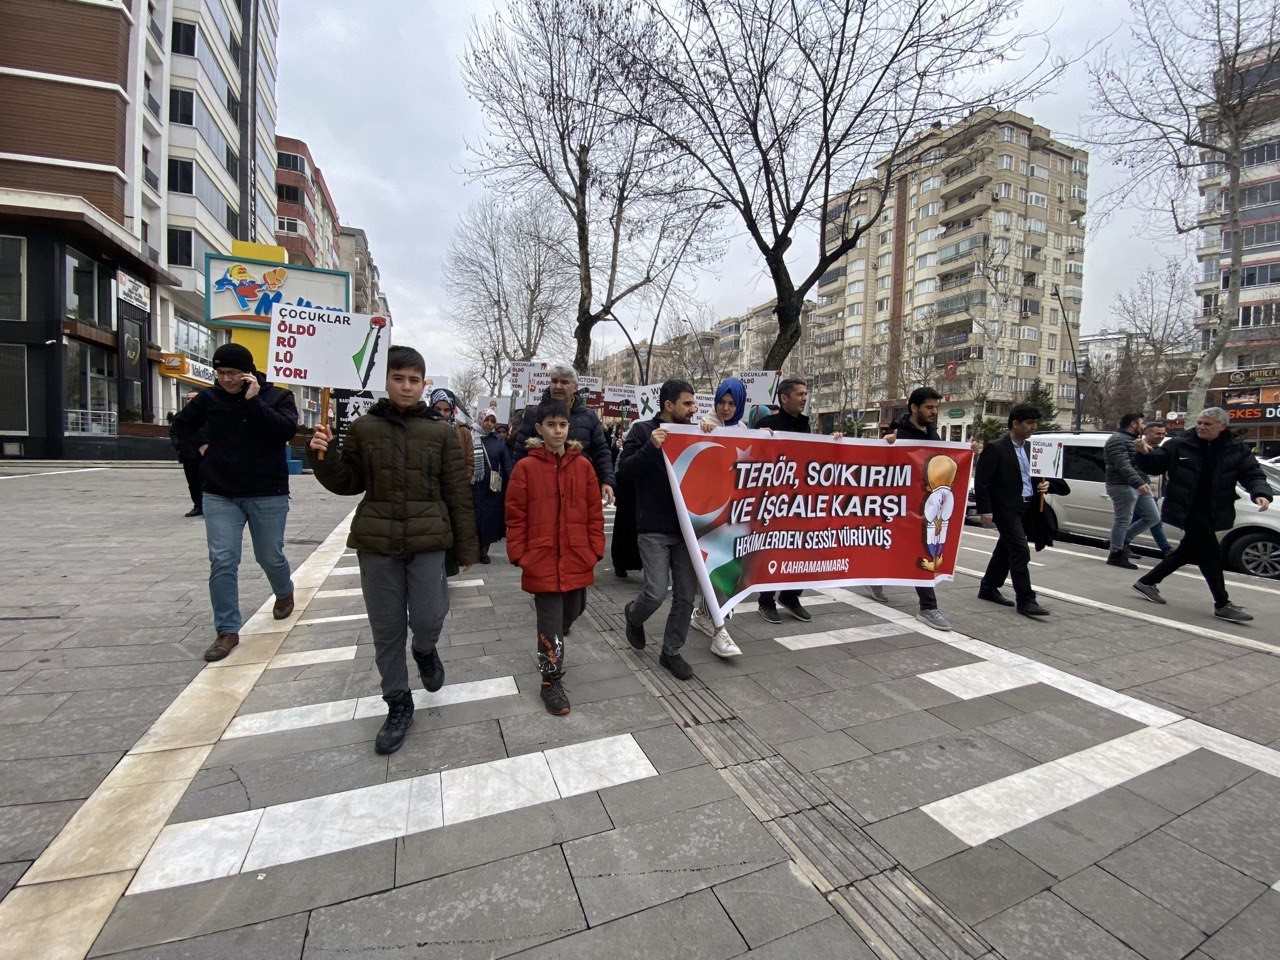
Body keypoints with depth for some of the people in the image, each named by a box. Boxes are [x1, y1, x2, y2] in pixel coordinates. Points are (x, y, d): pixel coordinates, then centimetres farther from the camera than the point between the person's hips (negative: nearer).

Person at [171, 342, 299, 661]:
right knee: (222, 562, -2)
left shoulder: (277, 396, -3)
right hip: (219, 495, 2)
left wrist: (254, 401, -22)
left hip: (268, 495, -2)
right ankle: (227, 631, 8)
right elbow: (181, 425, 22)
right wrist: (200, 444, 5)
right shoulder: (208, 398, 4)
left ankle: (285, 593, 42)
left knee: (270, 557, 10)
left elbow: (287, 430, -20)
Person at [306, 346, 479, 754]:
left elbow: (457, 493, 2)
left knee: (427, 620, -5)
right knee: (386, 629, 9)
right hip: (376, 542, 1)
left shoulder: (441, 432, 1)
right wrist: (322, 455, -10)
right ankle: (398, 703, 29)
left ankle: (425, 651, 33)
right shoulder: (363, 427, 4)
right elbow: (348, 483, 9)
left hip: (427, 540, -1)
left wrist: (467, 546, 1)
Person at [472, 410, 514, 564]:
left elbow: (507, 463, 5)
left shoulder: (499, 439, 6)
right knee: (475, 515, 1)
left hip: (494, 486, 2)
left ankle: (484, 549, 16)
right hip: (475, 484, -2)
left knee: (490, 516, 5)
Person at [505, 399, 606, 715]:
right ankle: (551, 682, 21)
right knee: (550, 623, 4)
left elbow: (594, 512, 5)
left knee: (572, 612, 20)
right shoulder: (526, 467, -7)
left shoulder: (582, 465, 2)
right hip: (542, 561, -3)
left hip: (577, 559, 4)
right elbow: (515, 517, -4)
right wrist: (518, 554, -7)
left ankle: (551, 641, 51)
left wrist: (595, 548, 1)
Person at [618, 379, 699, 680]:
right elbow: (624, 470, -10)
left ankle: (671, 652, 25)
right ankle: (633, 615, 30)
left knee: (686, 595, 6)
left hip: (687, 527, 5)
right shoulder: (643, 430, -3)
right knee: (656, 593, -6)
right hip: (654, 529, -4)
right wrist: (651, 447, -23)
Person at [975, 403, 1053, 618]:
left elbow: (1033, 476, 24)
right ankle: (1025, 600, -3)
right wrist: (985, 511, -16)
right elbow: (981, 481, -13)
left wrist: (1042, 484, 1)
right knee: (1020, 551, -10)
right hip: (1007, 509, -8)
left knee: (1006, 549, 15)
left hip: (1028, 507, 8)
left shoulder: (1030, 448, 11)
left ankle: (988, 588, 28)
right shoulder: (996, 448, -12)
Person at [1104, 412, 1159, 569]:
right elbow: (1123, 465, -23)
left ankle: (1124, 541, 22)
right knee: (1122, 521, -5)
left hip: (1139, 486, 10)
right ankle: (1116, 554, 4)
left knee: (1153, 517, 11)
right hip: (1123, 486, -10)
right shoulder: (1117, 440, -12)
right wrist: (1138, 483, -30)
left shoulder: (1135, 440, 21)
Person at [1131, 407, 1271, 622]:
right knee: (1210, 553, -7)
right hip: (1188, 509, -5)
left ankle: (1147, 582, 25)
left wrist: (1261, 493, -10)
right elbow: (1154, 465, 1)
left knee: (1188, 551, 12)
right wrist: (1144, 453, -21)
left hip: (1212, 513, 5)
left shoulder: (1236, 450, 7)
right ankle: (1222, 605, 2)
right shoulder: (1178, 445, -3)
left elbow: (1253, 474, 9)